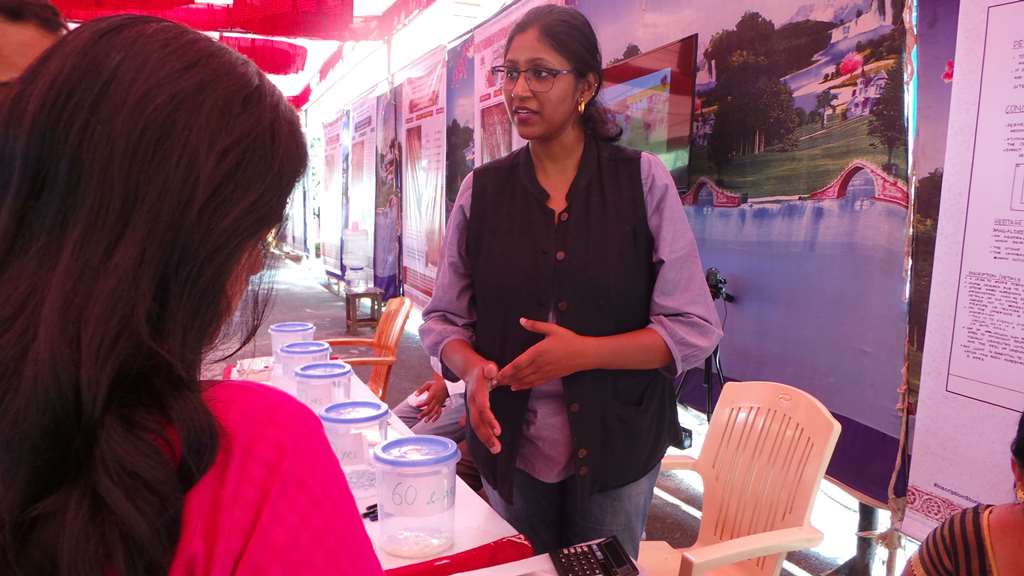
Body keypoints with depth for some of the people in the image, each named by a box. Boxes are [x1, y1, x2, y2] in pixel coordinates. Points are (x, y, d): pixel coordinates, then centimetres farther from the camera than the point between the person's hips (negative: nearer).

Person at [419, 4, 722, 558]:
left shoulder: (643, 180, -9)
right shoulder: (481, 189, -3)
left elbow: (694, 328, -11)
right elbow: (442, 318, 1)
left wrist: (583, 352, -23)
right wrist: (473, 369, -20)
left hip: (616, 445, -1)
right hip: (510, 448, 2)